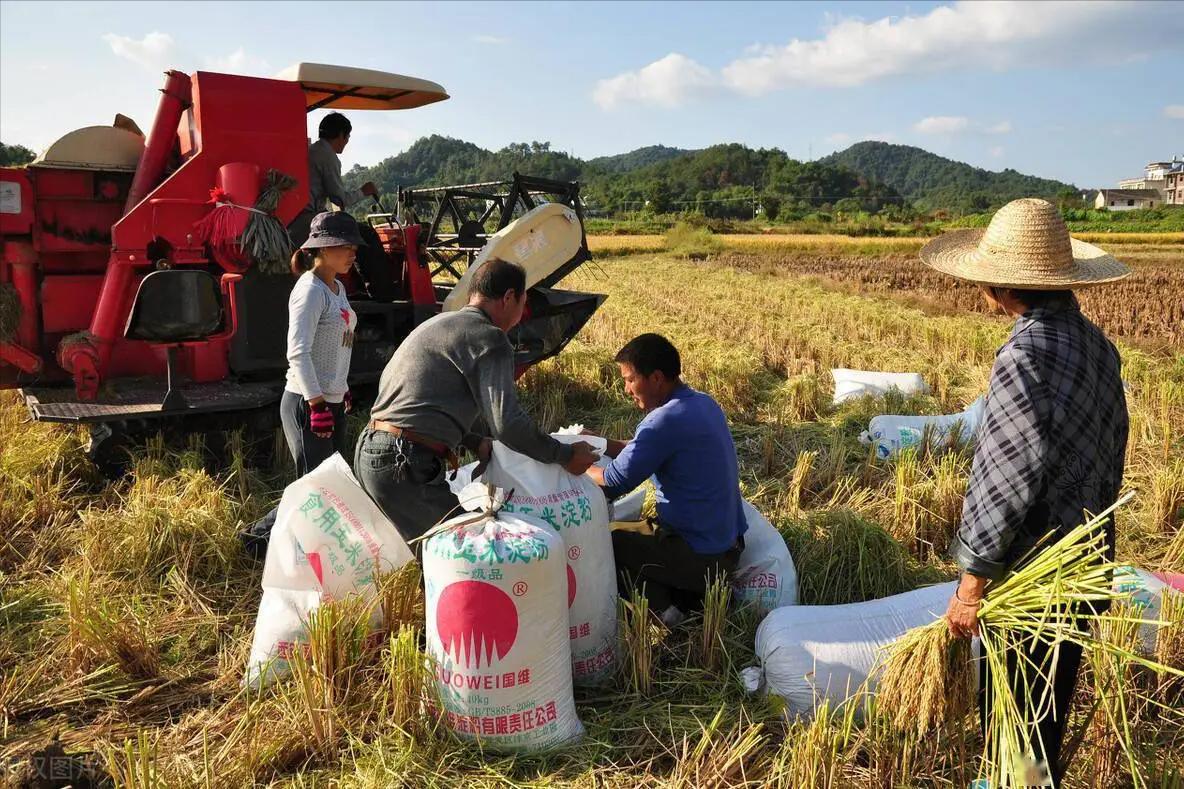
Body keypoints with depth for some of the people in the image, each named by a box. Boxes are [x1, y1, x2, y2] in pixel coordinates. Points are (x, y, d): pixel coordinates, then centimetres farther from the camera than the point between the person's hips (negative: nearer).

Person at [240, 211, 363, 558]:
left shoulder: (337, 288, 13)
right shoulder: (310, 289, -15)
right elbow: (298, 353, -23)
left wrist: (342, 392, 21)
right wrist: (317, 404, -26)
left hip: (332, 401, 9)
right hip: (307, 403, -9)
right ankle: (259, 537, 12)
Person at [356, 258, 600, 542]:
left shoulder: (439, 323, 20)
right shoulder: (489, 338, -10)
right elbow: (508, 423, -20)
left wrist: (475, 441, 24)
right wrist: (565, 455, -8)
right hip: (404, 465, -10)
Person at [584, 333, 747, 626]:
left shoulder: (666, 421, -24)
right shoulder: (704, 404, 5)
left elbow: (615, 483, -18)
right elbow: (646, 453, 16)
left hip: (699, 557, -9)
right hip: (729, 544, 9)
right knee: (631, 528, 26)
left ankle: (658, 607, -4)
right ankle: (696, 592, 12)